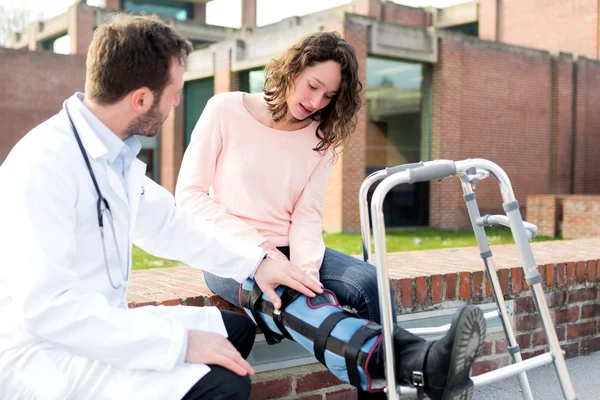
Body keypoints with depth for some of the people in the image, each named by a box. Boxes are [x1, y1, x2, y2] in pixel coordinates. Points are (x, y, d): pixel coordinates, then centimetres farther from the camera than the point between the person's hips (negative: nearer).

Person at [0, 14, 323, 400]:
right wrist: (179, 342, -30)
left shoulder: (118, 153, 4)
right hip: (44, 351, -9)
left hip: (101, 327, 9)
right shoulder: (44, 163, -24)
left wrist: (255, 262, 8)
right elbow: (47, 306, -30)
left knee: (236, 329, 16)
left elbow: (169, 223, 17)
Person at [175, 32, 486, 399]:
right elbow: (189, 195, -8)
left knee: (368, 282, -26)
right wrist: (257, 245, -18)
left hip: (286, 249, 5)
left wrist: (306, 270, -25)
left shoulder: (322, 137, 6)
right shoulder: (225, 111, -5)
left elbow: (307, 215, -4)